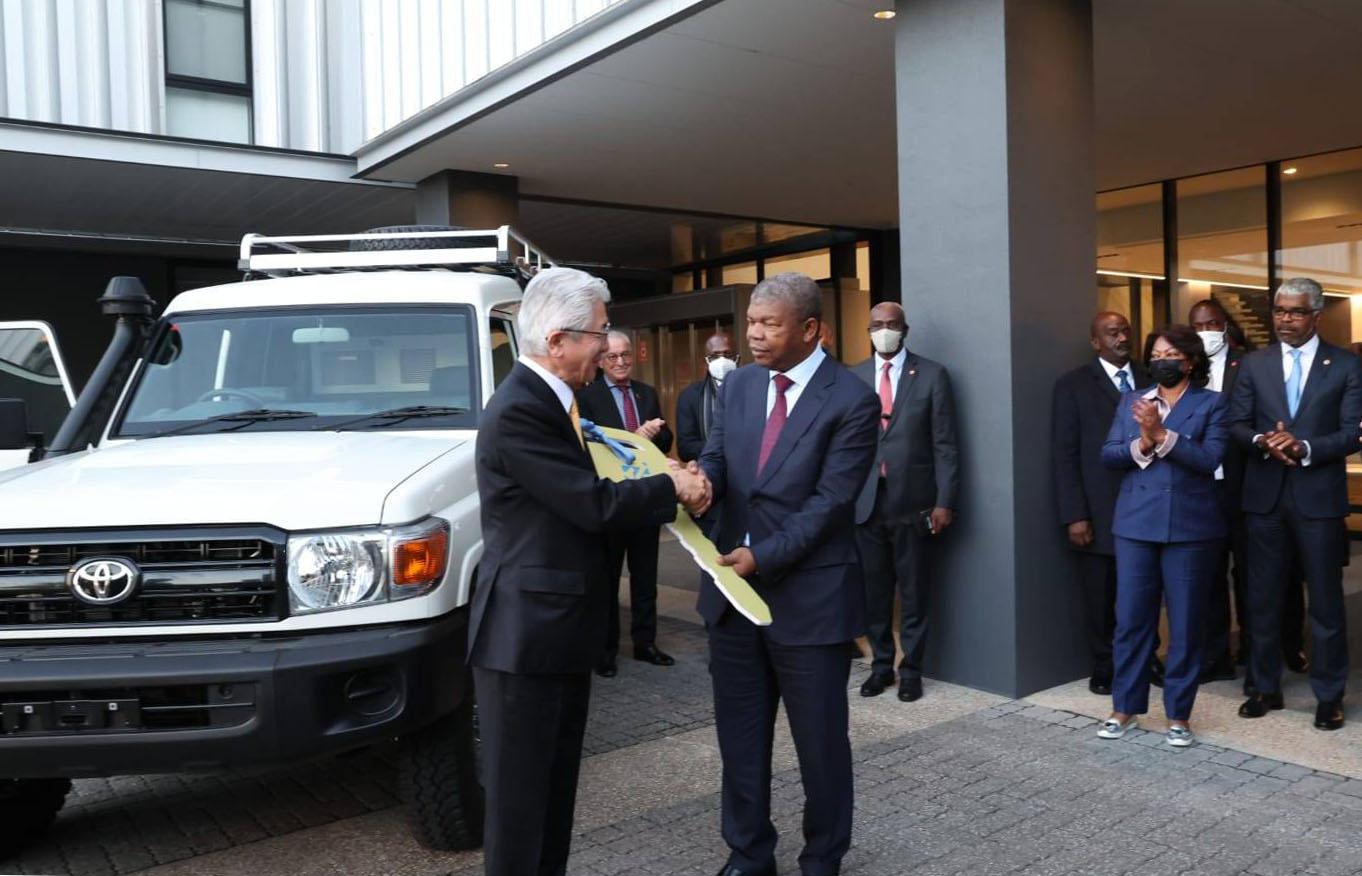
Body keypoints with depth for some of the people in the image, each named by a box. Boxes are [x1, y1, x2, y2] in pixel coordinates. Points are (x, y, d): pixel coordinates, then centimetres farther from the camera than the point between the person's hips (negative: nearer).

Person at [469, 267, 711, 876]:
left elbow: (589, 495, 11)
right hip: (524, 635, -10)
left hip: (563, 626, 10)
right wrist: (671, 487, -7)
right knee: (520, 788, 5)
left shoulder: (553, 400, 10)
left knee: (558, 778, 20)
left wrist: (669, 493, -3)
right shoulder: (517, 411, -21)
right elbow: (596, 506, -22)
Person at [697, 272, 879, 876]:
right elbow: (716, 460, 2)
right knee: (739, 735, 17)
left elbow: (829, 502, -16)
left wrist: (763, 556, -25)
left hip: (809, 594, -5)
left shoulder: (851, 402, -12)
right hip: (733, 586, 5)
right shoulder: (737, 385, 6)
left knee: (820, 740, 12)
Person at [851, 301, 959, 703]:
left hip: (912, 502, -2)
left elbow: (945, 445, -2)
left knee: (913, 593, 7)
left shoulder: (932, 375, 0)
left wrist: (944, 502, -8)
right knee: (874, 591, 11)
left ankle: (911, 669, 21)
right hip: (865, 502, 2)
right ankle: (881, 664, 26)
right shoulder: (853, 378, 7)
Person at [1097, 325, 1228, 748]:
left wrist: (1161, 436, -19)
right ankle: (1125, 707, 19)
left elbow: (1209, 458, -11)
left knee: (1185, 623, 6)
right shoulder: (1131, 400, 11)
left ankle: (1179, 714, 18)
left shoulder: (1212, 404, 2)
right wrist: (1140, 445, -15)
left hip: (1190, 527, -2)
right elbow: (1108, 454, 3)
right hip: (1136, 523, 2)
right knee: (1130, 619, 6)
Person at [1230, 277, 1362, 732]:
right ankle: (1266, 688, 22)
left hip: (1319, 497, -2)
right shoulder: (1254, 363, 8)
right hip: (1265, 496, 2)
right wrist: (1261, 441, -16)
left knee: (1325, 601, 5)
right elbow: (1237, 423, 4)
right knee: (1263, 598, 9)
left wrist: (1304, 447, -20)